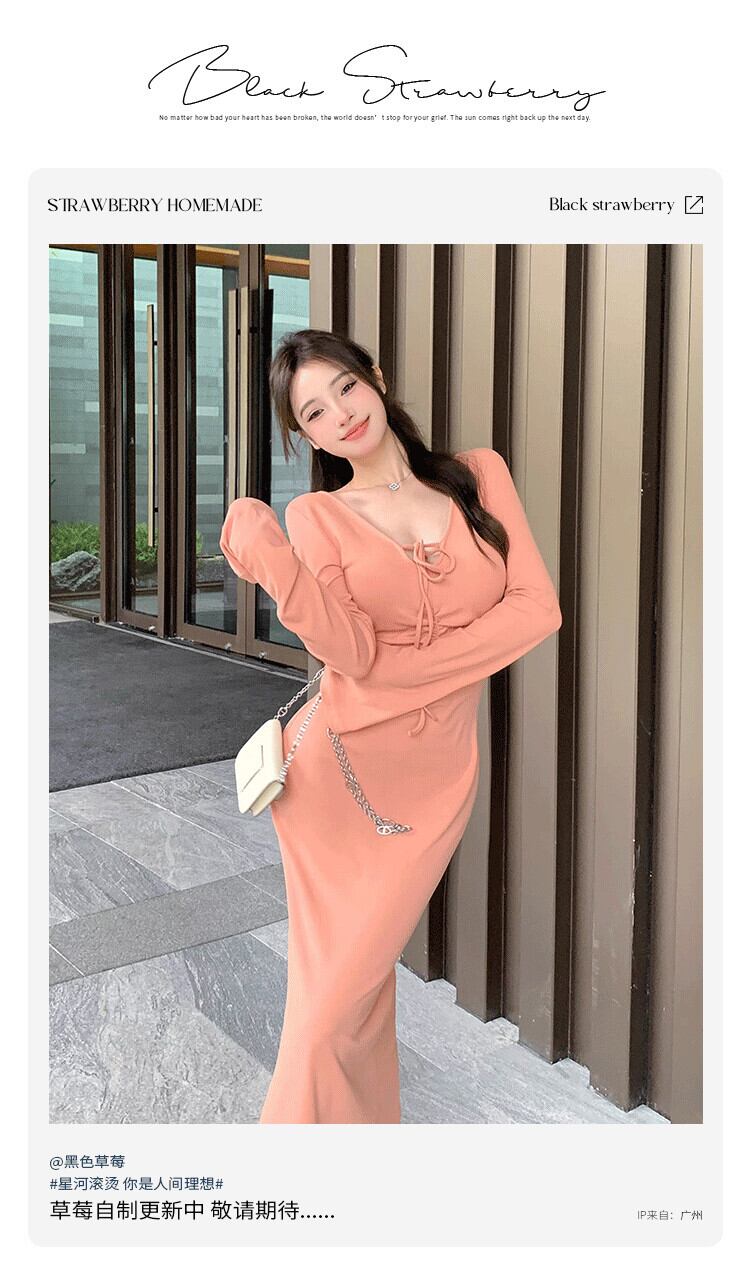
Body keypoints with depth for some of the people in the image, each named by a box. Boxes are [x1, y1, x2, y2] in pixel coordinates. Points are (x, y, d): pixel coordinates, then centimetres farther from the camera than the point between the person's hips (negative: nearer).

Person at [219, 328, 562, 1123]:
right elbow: (351, 654, -13)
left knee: (344, 993, 5)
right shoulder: (315, 516, 0)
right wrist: (274, 565, -28)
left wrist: (404, 667, -10)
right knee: (336, 985, 6)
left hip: (431, 779, 1)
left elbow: (537, 608, -5)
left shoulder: (480, 475, 4)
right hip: (337, 770, 0)